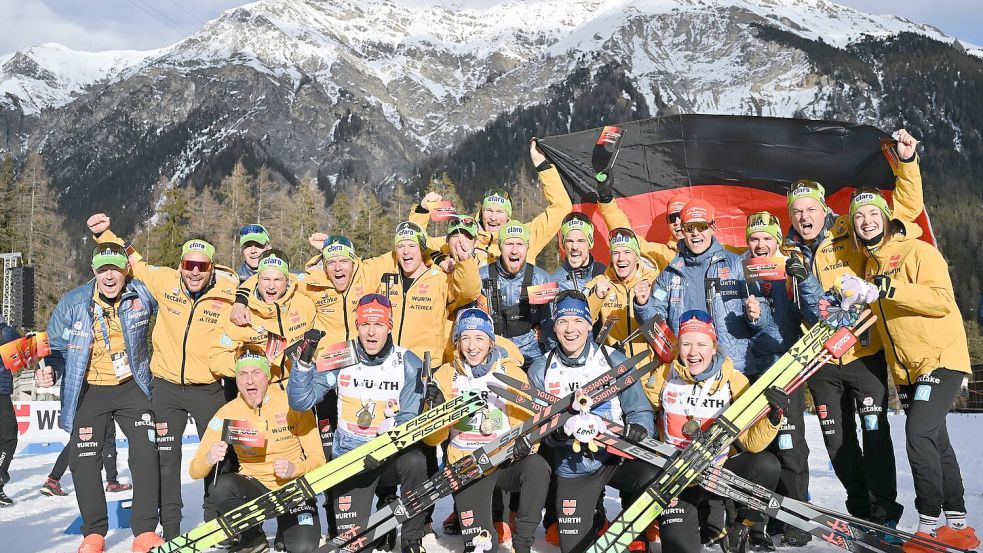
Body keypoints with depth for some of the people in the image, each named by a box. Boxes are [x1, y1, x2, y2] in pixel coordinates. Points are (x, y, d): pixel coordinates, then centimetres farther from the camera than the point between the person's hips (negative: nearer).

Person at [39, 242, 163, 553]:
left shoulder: (143, 294, -8)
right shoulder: (73, 303, -7)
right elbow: (56, 348, 2)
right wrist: (50, 370, -17)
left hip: (132, 387, 0)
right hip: (89, 391, 1)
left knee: (145, 454, -10)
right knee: (84, 460, -2)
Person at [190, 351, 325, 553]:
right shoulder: (227, 414, -9)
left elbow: (317, 459, -9)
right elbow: (194, 472, -10)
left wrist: (295, 469, -31)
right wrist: (209, 458, -34)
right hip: (254, 486, 2)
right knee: (221, 486, -32)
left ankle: (285, 534, 13)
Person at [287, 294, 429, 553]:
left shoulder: (409, 364, -6)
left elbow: (409, 419, -7)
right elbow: (301, 402, -8)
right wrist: (303, 362, -23)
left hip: (391, 454, 0)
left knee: (415, 462, -35)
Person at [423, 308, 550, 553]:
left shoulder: (511, 372, 0)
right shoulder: (446, 374, 1)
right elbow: (433, 438, 1)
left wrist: (525, 442, -20)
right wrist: (437, 409, -20)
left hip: (506, 464, 1)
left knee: (537, 466, -32)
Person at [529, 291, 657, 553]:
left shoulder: (614, 360, -5)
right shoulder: (540, 370, -1)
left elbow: (639, 409, -4)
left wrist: (638, 427, -28)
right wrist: (555, 431, -25)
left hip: (617, 458, -1)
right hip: (572, 470, 1)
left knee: (658, 481, -32)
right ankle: (590, 519, 33)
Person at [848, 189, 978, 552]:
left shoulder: (918, 251, -9)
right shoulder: (871, 266, 15)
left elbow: (943, 300, -21)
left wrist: (891, 289, -30)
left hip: (941, 359, -8)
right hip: (906, 369, 8)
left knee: (919, 436, -18)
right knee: (936, 443, 12)